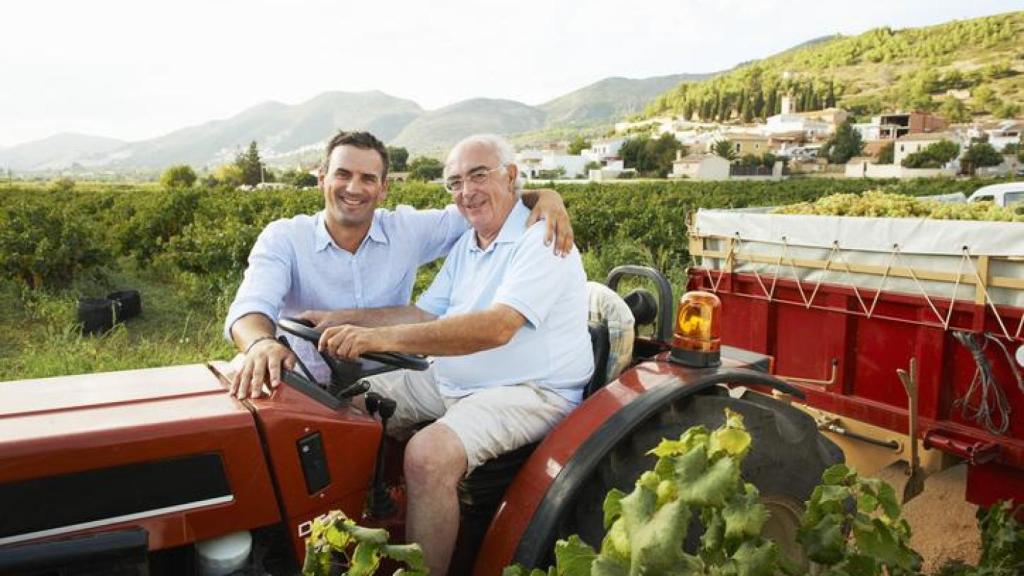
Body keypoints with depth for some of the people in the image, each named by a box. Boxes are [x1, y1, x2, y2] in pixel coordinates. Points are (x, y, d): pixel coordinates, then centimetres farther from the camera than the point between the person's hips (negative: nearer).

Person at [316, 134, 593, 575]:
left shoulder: (541, 241, -16)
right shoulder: (466, 245, 14)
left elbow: (497, 327, -30)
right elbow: (427, 314, 12)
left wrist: (384, 337, -37)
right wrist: (339, 320, -2)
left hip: (530, 391, -9)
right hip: (450, 381, 9)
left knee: (428, 454, -32)